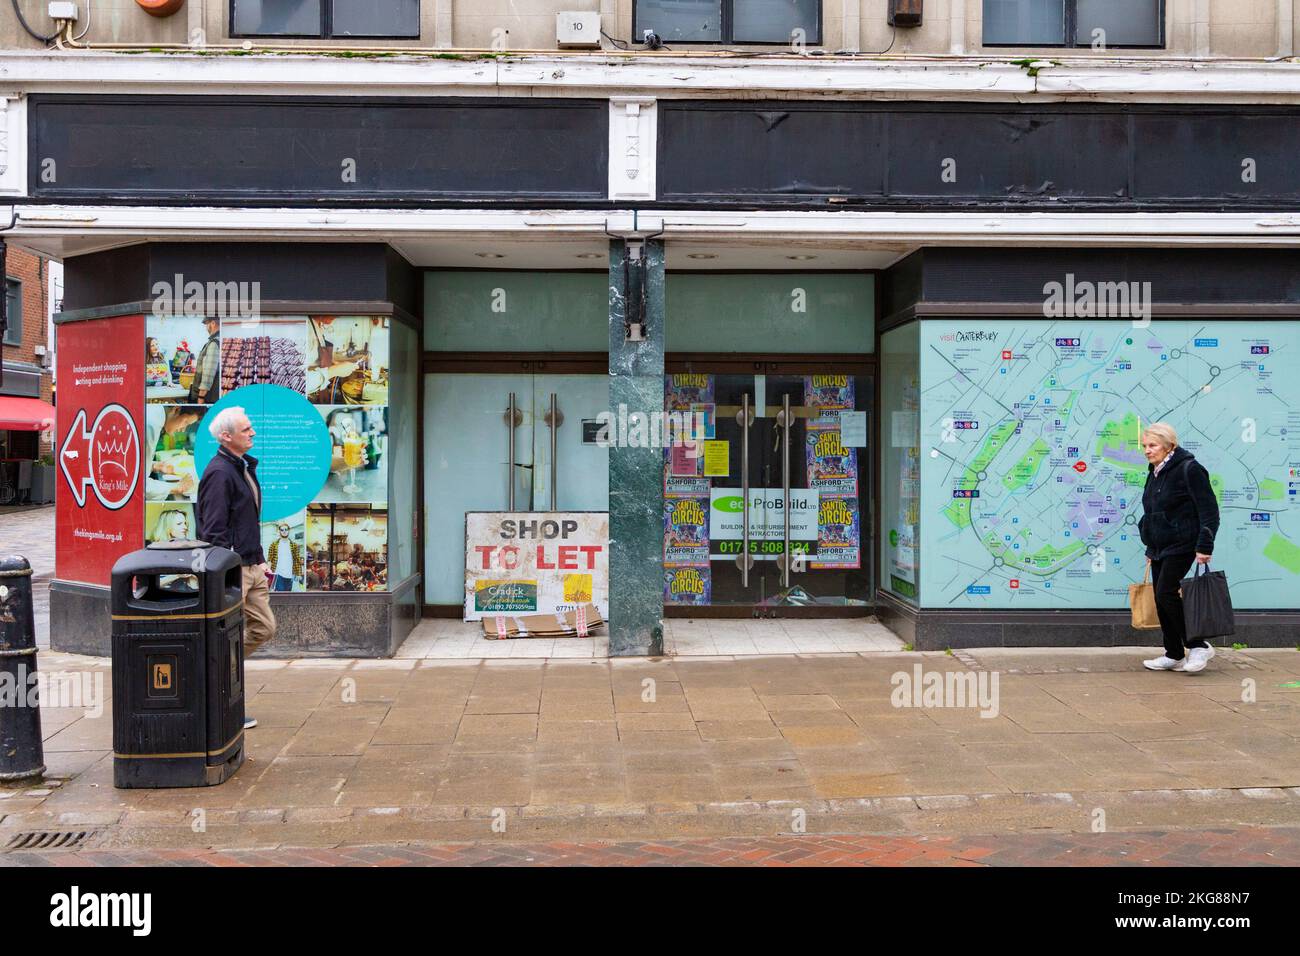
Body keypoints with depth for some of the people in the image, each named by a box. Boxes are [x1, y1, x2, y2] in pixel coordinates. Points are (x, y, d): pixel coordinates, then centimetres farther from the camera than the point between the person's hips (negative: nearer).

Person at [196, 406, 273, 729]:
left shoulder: (245, 467, 14)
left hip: (251, 566, 9)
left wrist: (260, 560, 20)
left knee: (264, 627, 13)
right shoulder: (219, 472, -16)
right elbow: (213, 531, -20)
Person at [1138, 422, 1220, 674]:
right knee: (1161, 600, 7)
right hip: (1160, 547, 9)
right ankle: (1174, 655, 15)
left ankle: (1198, 646, -2)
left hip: (1181, 546, -9)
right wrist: (1150, 548, 22)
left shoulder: (1189, 469, -12)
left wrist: (1205, 546, -19)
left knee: (1166, 593, -15)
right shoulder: (1155, 473, 14)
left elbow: (1209, 510, -14)